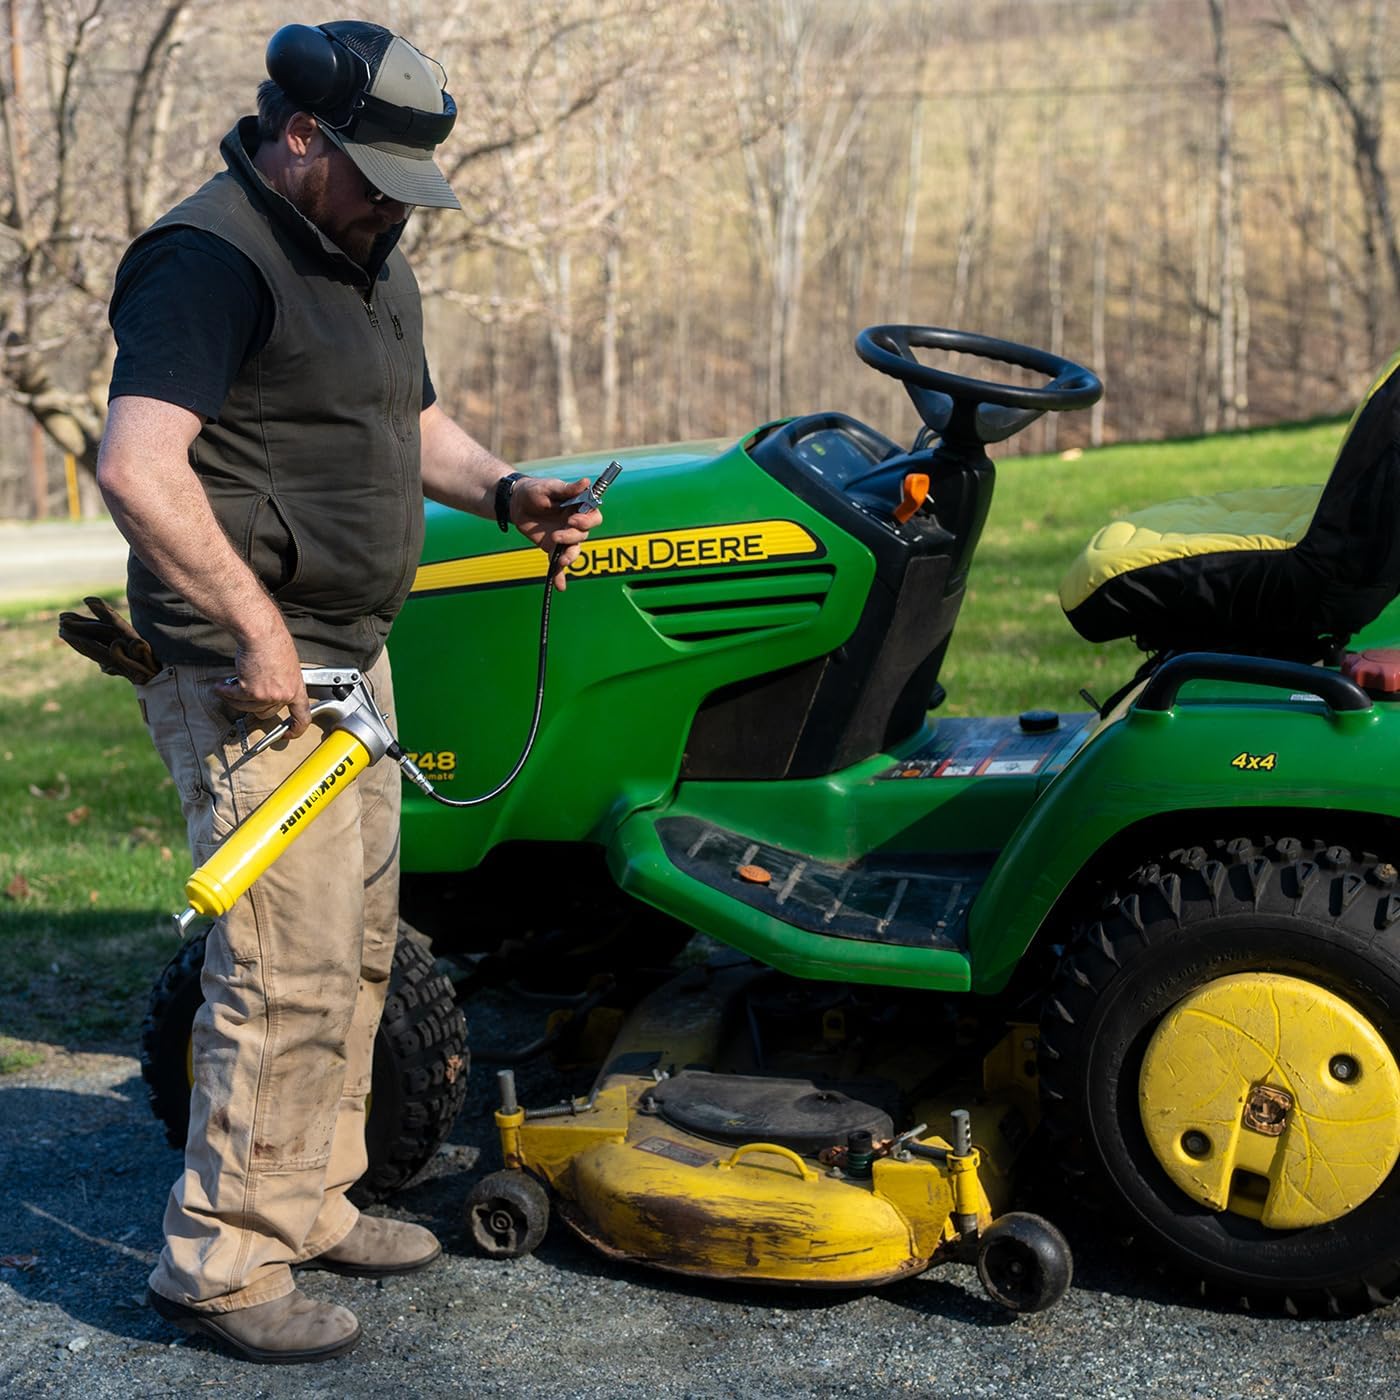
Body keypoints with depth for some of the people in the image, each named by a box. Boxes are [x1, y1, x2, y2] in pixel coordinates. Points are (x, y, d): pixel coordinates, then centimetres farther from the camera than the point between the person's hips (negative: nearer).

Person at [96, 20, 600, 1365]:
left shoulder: (369, 263, 17)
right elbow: (137, 468, -27)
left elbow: (415, 425, 28)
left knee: (357, 946, 16)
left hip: (346, 657, 10)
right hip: (247, 668, -10)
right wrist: (258, 631, -24)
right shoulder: (212, 257, -16)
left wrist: (503, 491, 8)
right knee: (289, 971, -9)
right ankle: (219, 1264, 4)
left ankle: (309, 1205, 30)